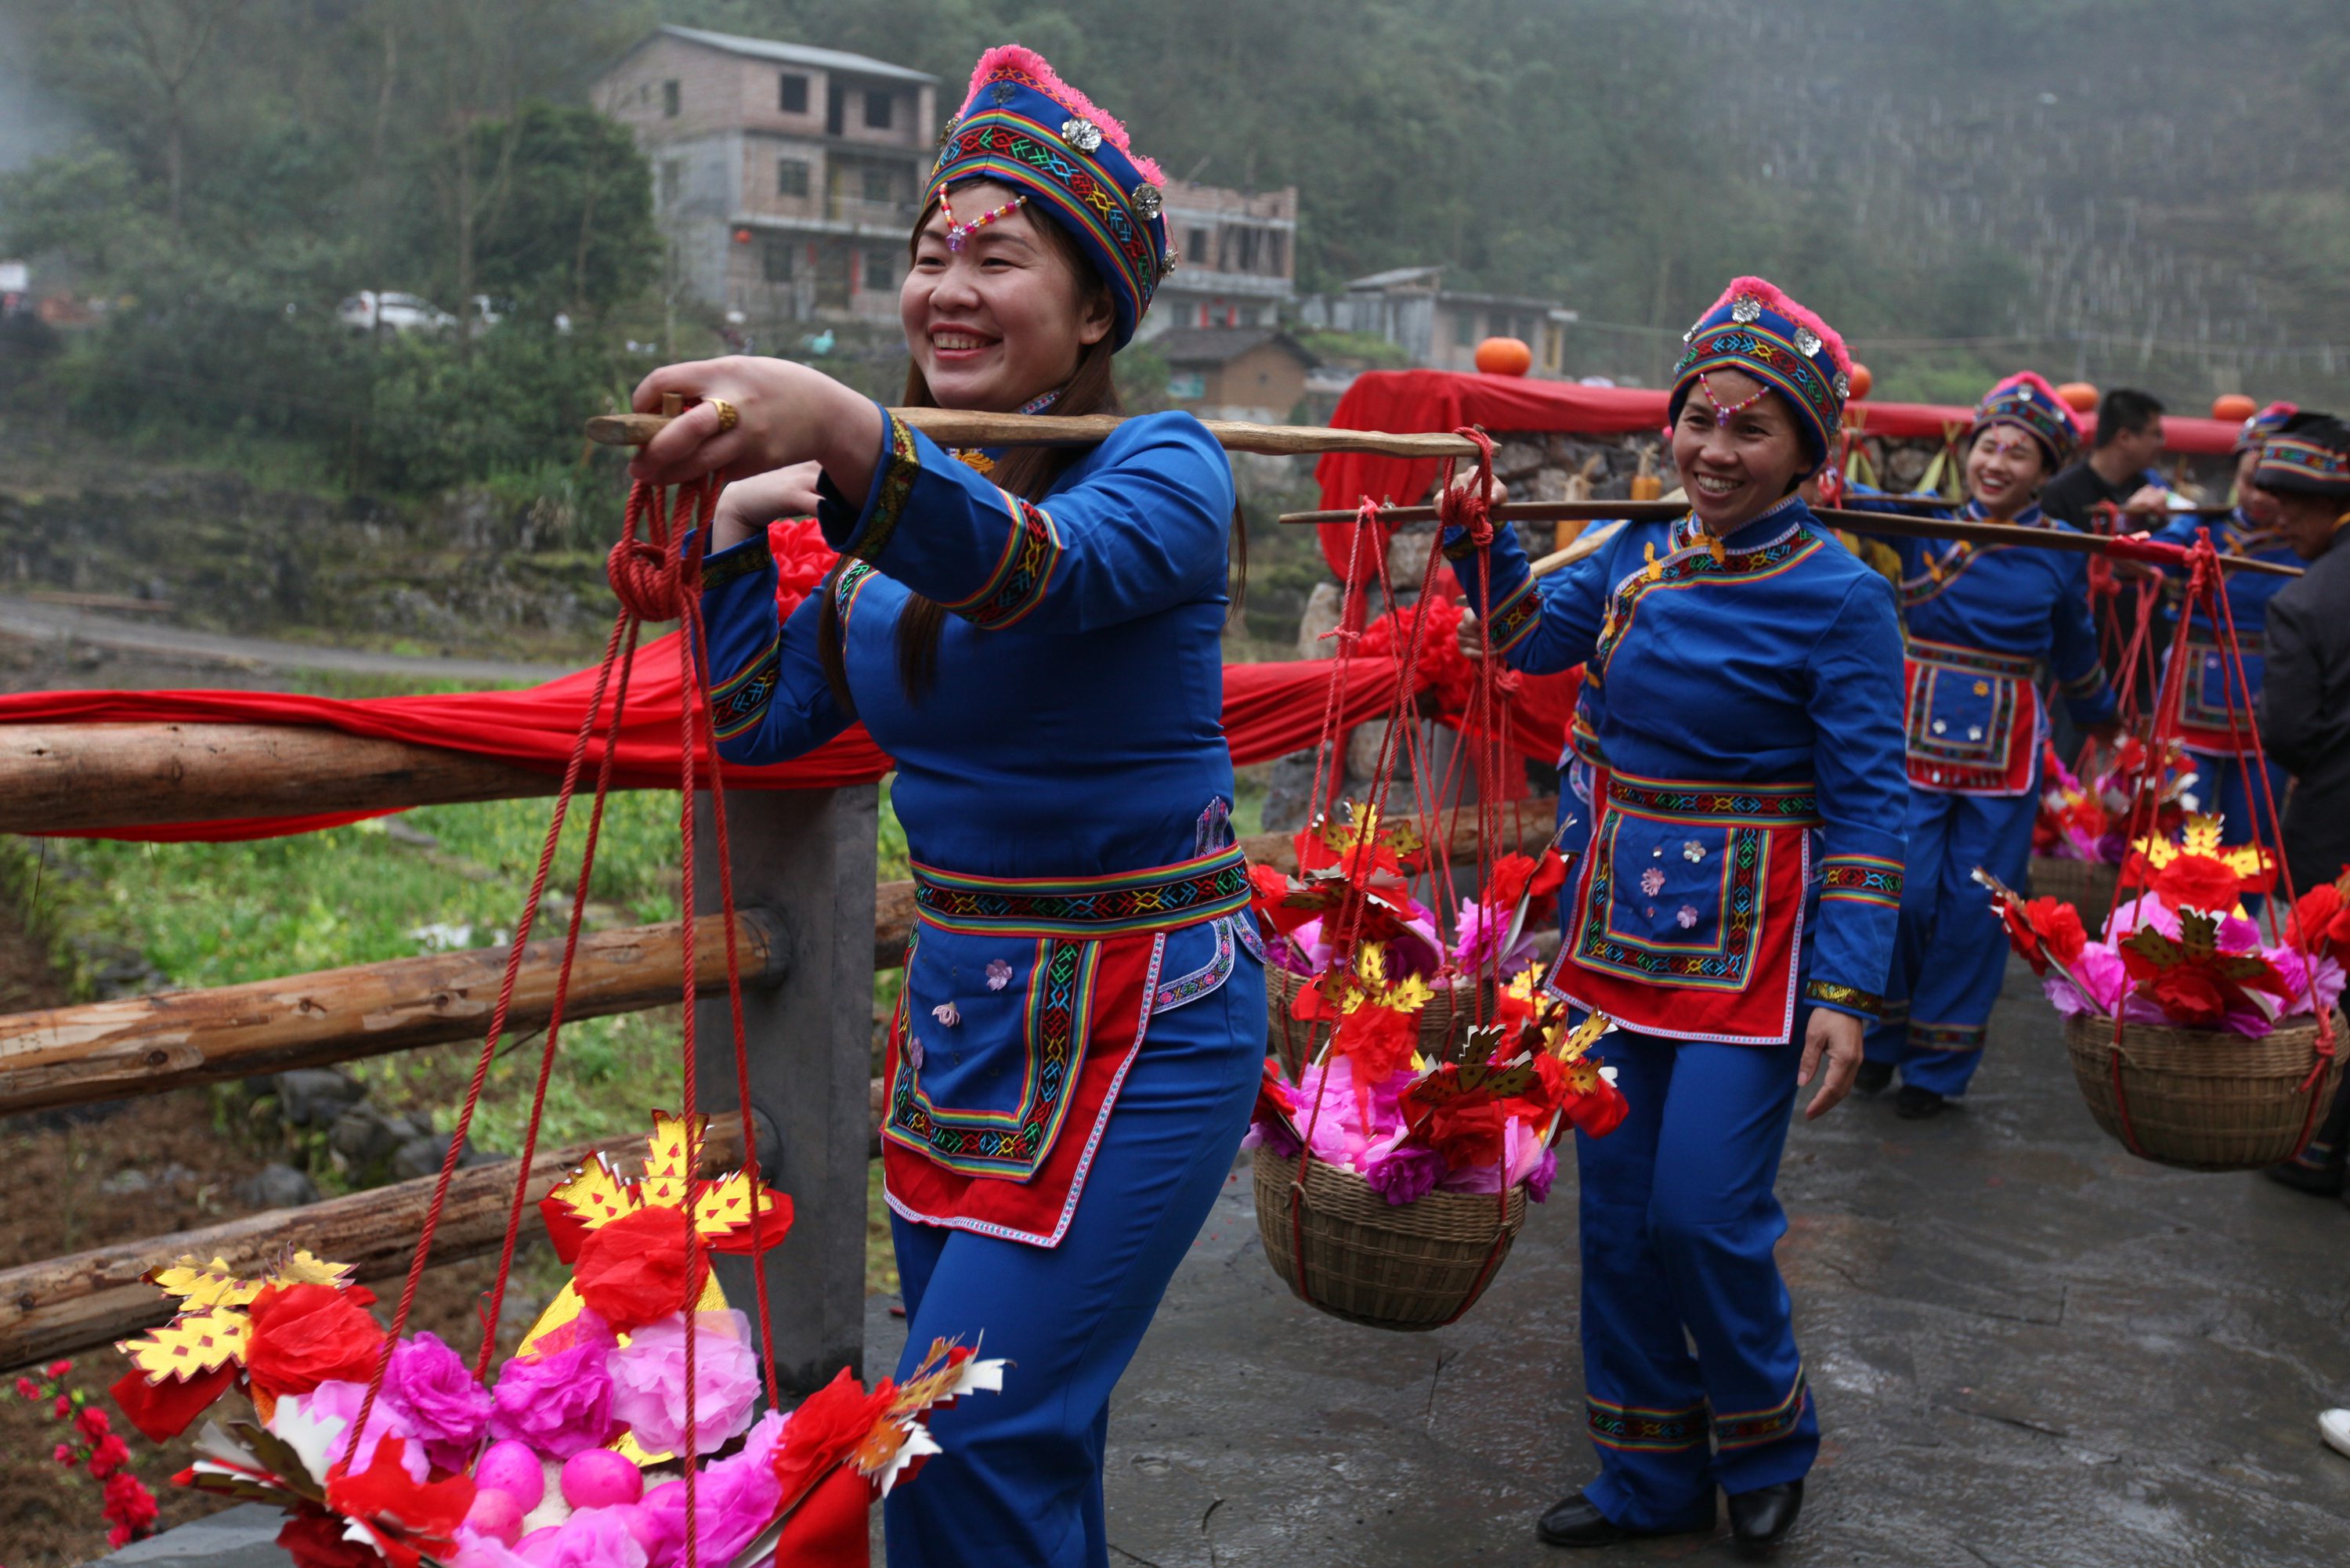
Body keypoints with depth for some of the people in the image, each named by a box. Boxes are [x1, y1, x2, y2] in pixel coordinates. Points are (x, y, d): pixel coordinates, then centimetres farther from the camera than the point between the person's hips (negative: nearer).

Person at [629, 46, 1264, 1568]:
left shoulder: (1161, 469, -12)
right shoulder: (892, 527, 9)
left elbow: (1046, 569, -35)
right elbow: (758, 719, 14)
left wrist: (843, 434, -51)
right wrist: (741, 525, 9)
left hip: (1141, 1019, -7)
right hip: (957, 1006, 7)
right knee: (1031, 1442, 17)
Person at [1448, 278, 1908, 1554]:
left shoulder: (1837, 595, -11)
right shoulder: (1638, 558, 6)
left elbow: (1867, 810, -12)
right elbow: (1526, 637, 18)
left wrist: (1846, 992, -18)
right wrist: (1479, 532, 1)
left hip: (1749, 944, -6)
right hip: (1619, 924, 6)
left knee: (1703, 1214, -6)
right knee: (1616, 1211, 10)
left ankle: (1765, 1441, 25)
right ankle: (1650, 1478, 29)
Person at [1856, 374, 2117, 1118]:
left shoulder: (2062, 553, 3)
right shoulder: (1926, 521, 0)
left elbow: (2075, 653, 19)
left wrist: (2101, 717, 32)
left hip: (2004, 748, 1)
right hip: (1914, 735, -1)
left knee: (1974, 907, 3)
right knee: (1900, 893, -4)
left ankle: (1936, 1066, 19)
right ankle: (1883, 1037, 23)